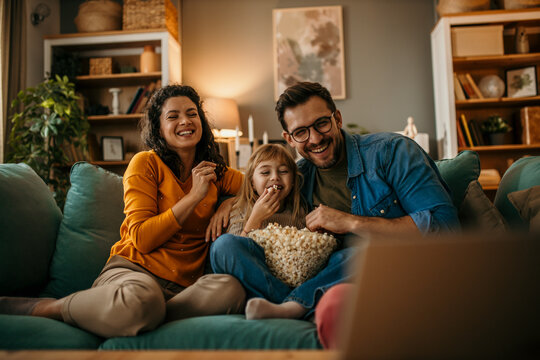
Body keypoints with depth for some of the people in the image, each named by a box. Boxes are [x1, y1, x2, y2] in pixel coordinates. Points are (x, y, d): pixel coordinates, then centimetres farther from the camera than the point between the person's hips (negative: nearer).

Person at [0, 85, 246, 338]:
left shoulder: (215, 172, 15)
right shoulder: (146, 163, 2)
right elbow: (142, 238, -7)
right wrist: (194, 195, -10)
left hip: (184, 285, 3)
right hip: (135, 269, -3)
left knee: (230, 289, -33)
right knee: (140, 297, -42)